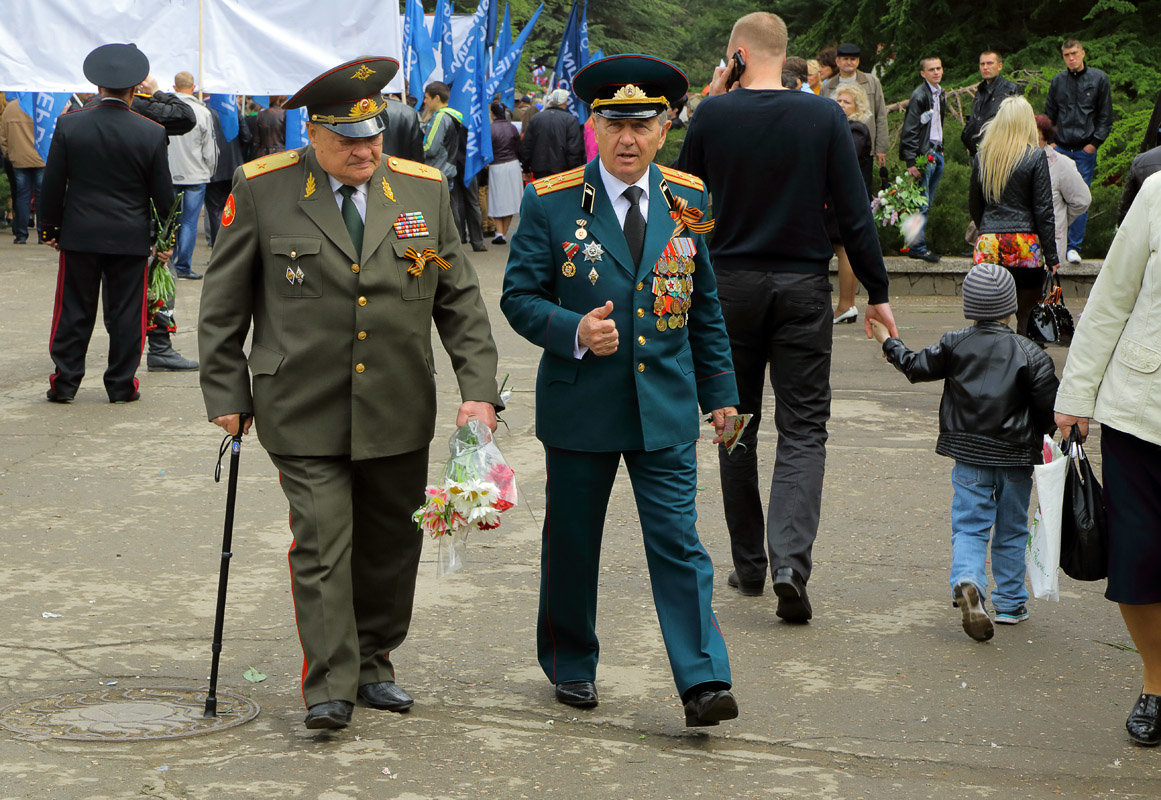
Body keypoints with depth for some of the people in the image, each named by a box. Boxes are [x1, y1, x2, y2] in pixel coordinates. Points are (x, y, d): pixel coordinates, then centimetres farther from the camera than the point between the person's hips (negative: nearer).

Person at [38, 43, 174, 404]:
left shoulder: (69, 124, -6)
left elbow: (52, 183, -1)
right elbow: (163, 193, -1)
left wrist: (48, 226, 11)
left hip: (79, 237, 1)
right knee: (125, 314, 7)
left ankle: (64, 382, 11)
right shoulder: (151, 133, -8)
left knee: (73, 312, 8)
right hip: (131, 238, -1)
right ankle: (121, 385, 11)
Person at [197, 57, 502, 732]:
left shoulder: (424, 188, 3)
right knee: (321, 547, -7)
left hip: (398, 413, 3)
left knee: (391, 544, 12)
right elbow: (224, 302, 4)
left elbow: (460, 299, 7)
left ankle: (373, 664, 29)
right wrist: (227, 392, 3)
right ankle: (329, 689, 2)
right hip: (305, 416, -3)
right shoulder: (261, 190, -4)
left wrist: (480, 389, -1)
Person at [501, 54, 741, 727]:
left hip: (666, 407, 1)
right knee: (573, 544, 12)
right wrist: (573, 330, -20)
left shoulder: (687, 200, 5)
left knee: (679, 543, -6)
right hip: (579, 406, -1)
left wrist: (719, 388, 14)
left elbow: (705, 304, 14)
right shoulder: (551, 203, -5)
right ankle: (571, 664, 30)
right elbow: (519, 297, -2)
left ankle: (703, 681, -5)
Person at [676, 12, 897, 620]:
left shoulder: (714, 114, -6)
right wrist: (876, 291, 4)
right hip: (803, 288, 0)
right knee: (803, 430, 2)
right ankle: (790, 562, -16)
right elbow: (854, 212, -4)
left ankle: (748, 565, 18)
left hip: (730, 285, 0)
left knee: (737, 426, 12)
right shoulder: (824, 115, -4)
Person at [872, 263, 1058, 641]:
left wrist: (888, 342, 26)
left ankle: (967, 581, -28)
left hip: (968, 454, 0)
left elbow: (916, 367, 9)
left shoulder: (954, 345, -1)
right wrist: (1039, 439, 14)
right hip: (1015, 455, 0)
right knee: (1011, 531, 13)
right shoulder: (1031, 354, -5)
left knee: (969, 526, 0)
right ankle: (1010, 603, 20)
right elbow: (1049, 408, -5)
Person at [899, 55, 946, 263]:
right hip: (923, 154, -8)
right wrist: (911, 162, -17)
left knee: (927, 203, 10)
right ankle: (917, 246, -2)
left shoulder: (939, 94, 14)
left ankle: (919, 243, 15)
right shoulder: (919, 95, -12)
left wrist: (940, 150, 17)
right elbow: (910, 130, -13)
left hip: (936, 153, 8)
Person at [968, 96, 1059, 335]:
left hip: (988, 246, 3)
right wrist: (1051, 256, -2)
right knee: (1028, 318, 3)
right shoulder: (1035, 157, -3)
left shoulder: (982, 156, 6)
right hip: (1024, 247, -3)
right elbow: (1043, 210, -4)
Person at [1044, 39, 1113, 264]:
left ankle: (1074, 246, 6)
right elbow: (1049, 115, 16)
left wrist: (1095, 142, -6)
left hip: (1085, 151, -2)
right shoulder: (1058, 81, 8)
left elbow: (1106, 116, 3)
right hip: (1060, 148, 2)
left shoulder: (1099, 79, 2)